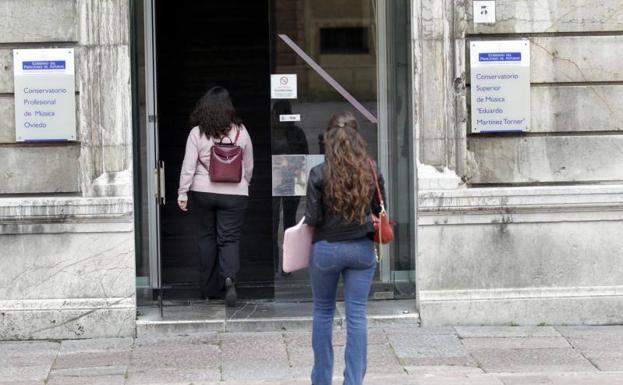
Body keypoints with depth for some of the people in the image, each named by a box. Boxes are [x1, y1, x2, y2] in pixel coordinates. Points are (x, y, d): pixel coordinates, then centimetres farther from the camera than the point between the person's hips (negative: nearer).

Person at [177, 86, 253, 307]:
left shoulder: (197, 133, -7)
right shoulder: (240, 132, -3)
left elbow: (188, 166, -9)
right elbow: (249, 166, 7)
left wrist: (182, 193, -3)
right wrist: (244, 184, 24)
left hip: (203, 192, 1)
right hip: (233, 193, -1)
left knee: (206, 237, 13)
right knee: (229, 238, 2)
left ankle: (208, 289, 18)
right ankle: (229, 278, -24)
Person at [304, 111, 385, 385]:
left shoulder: (319, 174, -13)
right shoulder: (371, 171, -5)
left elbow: (312, 218, -11)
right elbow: (380, 210, 6)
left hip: (326, 249, -1)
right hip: (362, 249, 2)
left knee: (323, 312, 14)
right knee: (357, 315, 4)